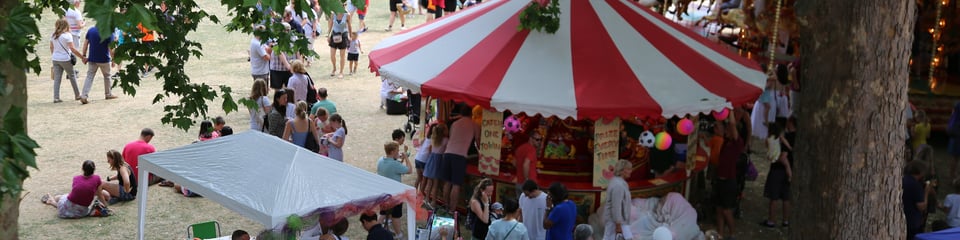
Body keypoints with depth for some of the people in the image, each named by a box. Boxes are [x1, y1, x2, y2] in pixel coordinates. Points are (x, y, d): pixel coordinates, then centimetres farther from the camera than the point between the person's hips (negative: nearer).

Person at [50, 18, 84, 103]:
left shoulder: (53, 36, 6)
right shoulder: (67, 35, -13)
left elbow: (51, 47, 15)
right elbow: (72, 49, -17)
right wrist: (83, 57, -15)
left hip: (55, 59, 5)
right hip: (65, 59, -5)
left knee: (57, 78, 6)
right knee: (72, 76, 11)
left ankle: (56, 97, 1)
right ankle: (77, 95, 18)